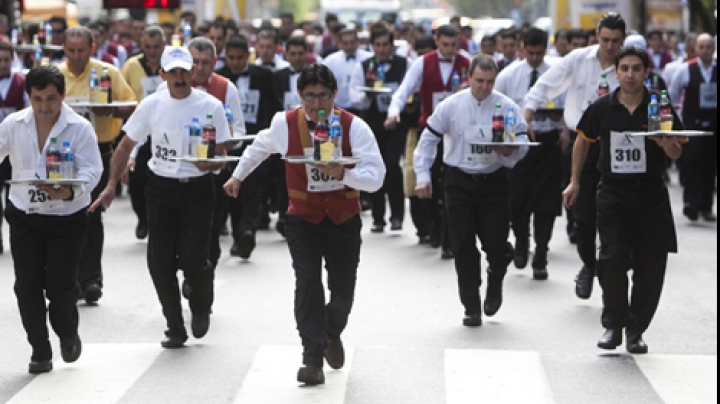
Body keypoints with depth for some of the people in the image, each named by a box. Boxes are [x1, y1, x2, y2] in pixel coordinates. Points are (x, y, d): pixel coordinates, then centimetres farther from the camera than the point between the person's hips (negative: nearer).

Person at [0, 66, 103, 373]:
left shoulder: (80, 128, -10)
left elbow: (91, 170, -17)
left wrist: (70, 192, -35)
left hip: (67, 217, -2)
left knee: (60, 283, -8)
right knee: (27, 285, -2)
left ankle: (67, 332, 25)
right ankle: (40, 351, 13)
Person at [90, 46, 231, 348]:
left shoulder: (210, 106, -5)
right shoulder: (152, 105, 1)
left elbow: (221, 156, -2)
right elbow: (126, 146, 9)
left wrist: (210, 163, -24)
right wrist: (111, 185, 1)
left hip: (197, 188, -2)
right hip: (160, 188, 2)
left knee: (192, 260, -12)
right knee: (160, 263, -3)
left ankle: (201, 306, 23)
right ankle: (175, 328, 13)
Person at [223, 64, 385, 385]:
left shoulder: (354, 127, -14)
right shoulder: (284, 124, -8)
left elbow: (375, 178, -21)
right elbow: (259, 147, 16)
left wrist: (342, 173, -36)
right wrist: (238, 176, 22)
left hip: (344, 218, 0)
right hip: (302, 218, 0)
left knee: (343, 290, 8)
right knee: (307, 283, -16)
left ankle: (332, 334, 42)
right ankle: (313, 360, -10)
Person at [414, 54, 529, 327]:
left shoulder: (507, 107, -3)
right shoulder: (450, 106, -2)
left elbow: (522, 142, -1)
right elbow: (428, 140, 5)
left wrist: (508, 151, -24)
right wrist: (422, 176, -3)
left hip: (494, 181, 0)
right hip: (459, 181, 1)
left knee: (496, 245, -4)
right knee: (463, 246, -1)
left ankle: (494, 284, 31)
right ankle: (471, 308, 9)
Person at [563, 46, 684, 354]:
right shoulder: (601, 109, 1)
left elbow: (676, 154, 3)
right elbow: (583, 141, 18)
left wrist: (666, 144, -20)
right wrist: (575, 182, 18)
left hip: (651, 194, 1)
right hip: (613, 194, 0)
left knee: (650, 266, 1)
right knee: (613, 259, -15)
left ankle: (636, 329, 17)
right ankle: (613, 324, 4)